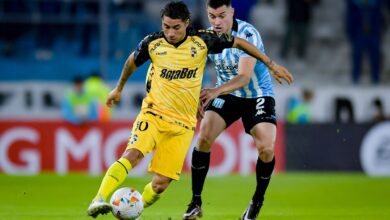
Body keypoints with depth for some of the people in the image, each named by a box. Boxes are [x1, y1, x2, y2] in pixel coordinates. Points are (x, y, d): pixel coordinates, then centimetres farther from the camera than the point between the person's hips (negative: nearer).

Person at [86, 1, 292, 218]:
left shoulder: (202, 41, -5)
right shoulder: (152, 43, -4)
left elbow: (239, 43, 7)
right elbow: (133, 61, 18)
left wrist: (271, 64, 10)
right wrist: (119, 89, 32)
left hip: (182, 124, 1)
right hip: (153, 114, -1)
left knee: (160, 184, -8)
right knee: (132, 154, -29)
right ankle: (99, 201, -32)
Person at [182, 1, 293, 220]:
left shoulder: (247, 34, -25)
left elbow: (244, 77, -33)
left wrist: (216, 91, -48)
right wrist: (199, 97, -6)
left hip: (258, 95, -4)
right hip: (226, 94, 4)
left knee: (266, 148, -21)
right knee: (203, 137, -17)